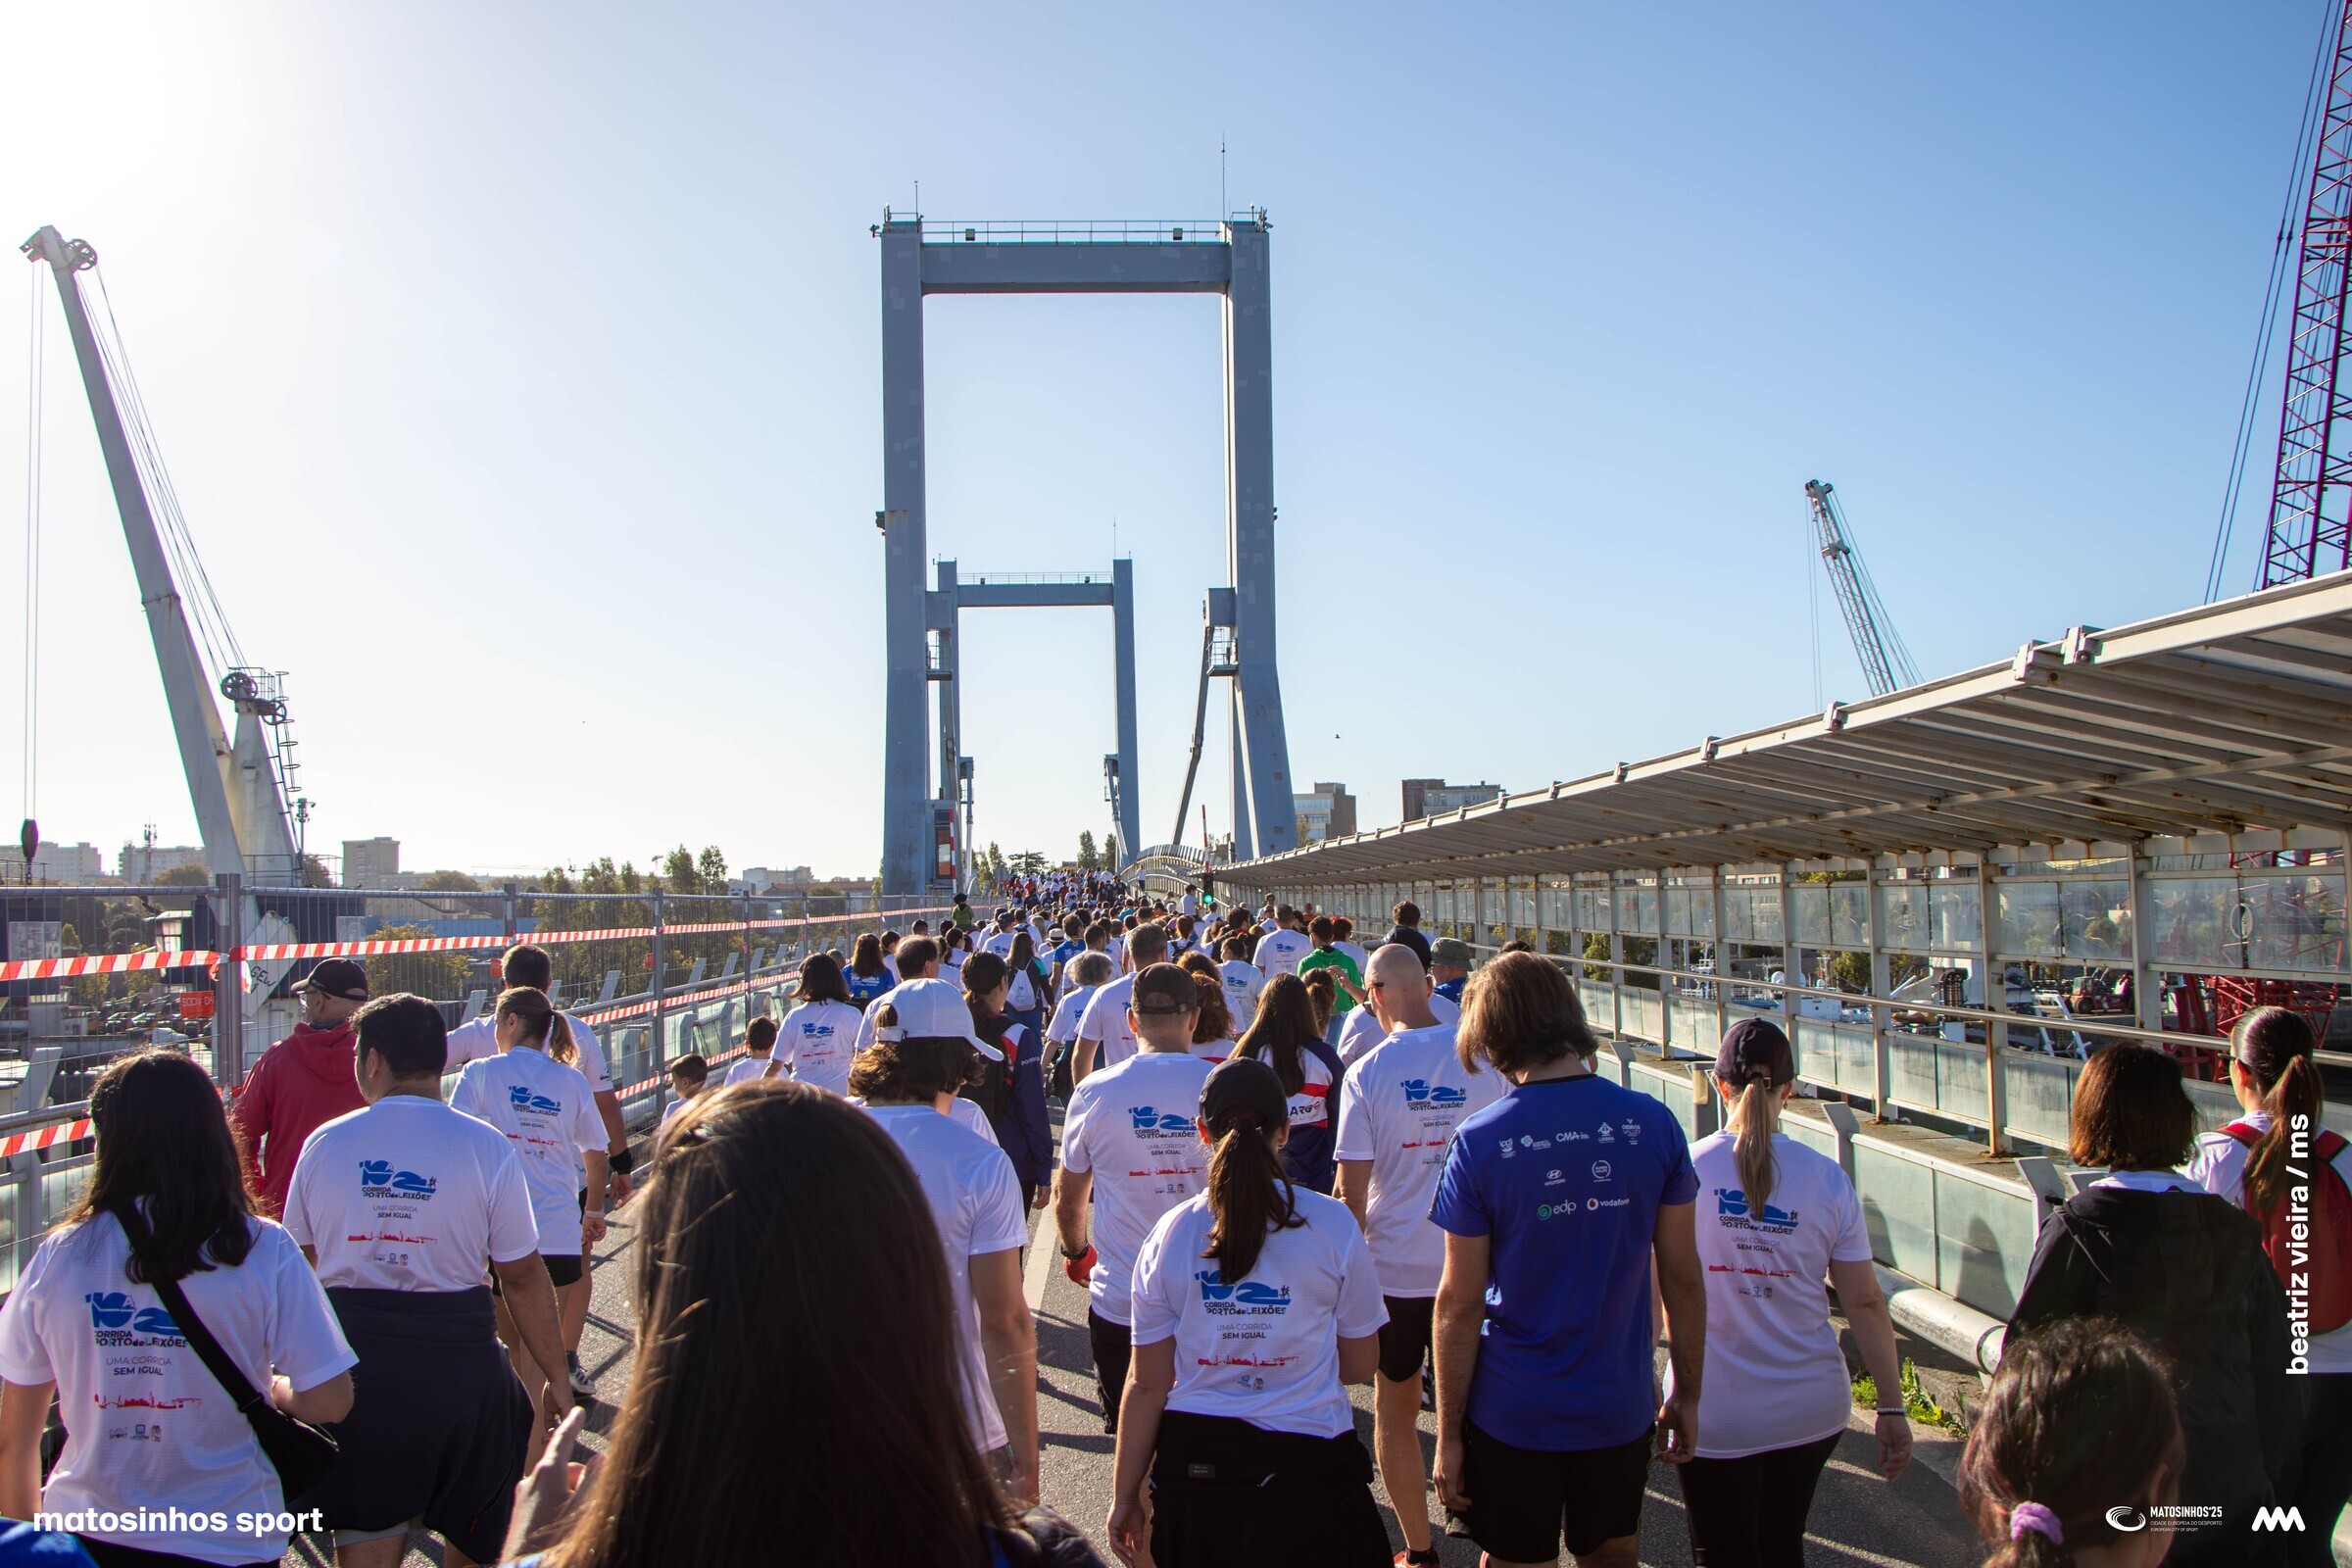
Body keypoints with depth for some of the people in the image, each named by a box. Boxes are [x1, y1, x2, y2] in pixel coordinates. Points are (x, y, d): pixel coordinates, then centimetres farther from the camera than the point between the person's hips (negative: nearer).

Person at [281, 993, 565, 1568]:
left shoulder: (324, 1143, 0)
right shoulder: (485, 1147, -7)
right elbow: (523, 1277, -5)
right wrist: (555, 1377, 3)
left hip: (350, 1354, 2)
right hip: (457, 1352, -2)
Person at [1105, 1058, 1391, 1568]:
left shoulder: (1169, 1235, -7)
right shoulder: (1333, 1226, -10)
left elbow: (1147, 1384, -3)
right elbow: (1359, 1365, -1)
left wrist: (1125, 1495, 7)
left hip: (1195, 1465, 2)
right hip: (1308, 1471, -1)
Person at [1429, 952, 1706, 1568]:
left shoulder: (1479, 1143, -17)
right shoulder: (1653, 1123, -9)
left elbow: (1459, 1305, -13)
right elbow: (1683, 1278, -2)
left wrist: (1449, 1433, -4)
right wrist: (1687, 1394, 10)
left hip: (1512, 1414, -3)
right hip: (1620, 1409, 3)